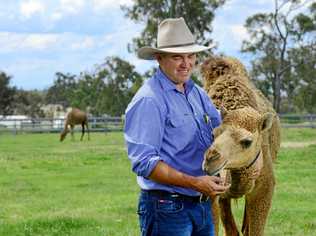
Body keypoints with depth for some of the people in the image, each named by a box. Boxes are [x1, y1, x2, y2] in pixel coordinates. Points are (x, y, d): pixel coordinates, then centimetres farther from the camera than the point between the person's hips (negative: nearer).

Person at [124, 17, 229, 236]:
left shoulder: (199, 94, 12)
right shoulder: (149, 100, -14)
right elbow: (143, 162, -20)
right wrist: (194, 183, -24)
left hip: (203, 206, 8)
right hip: (166, 209, -8)